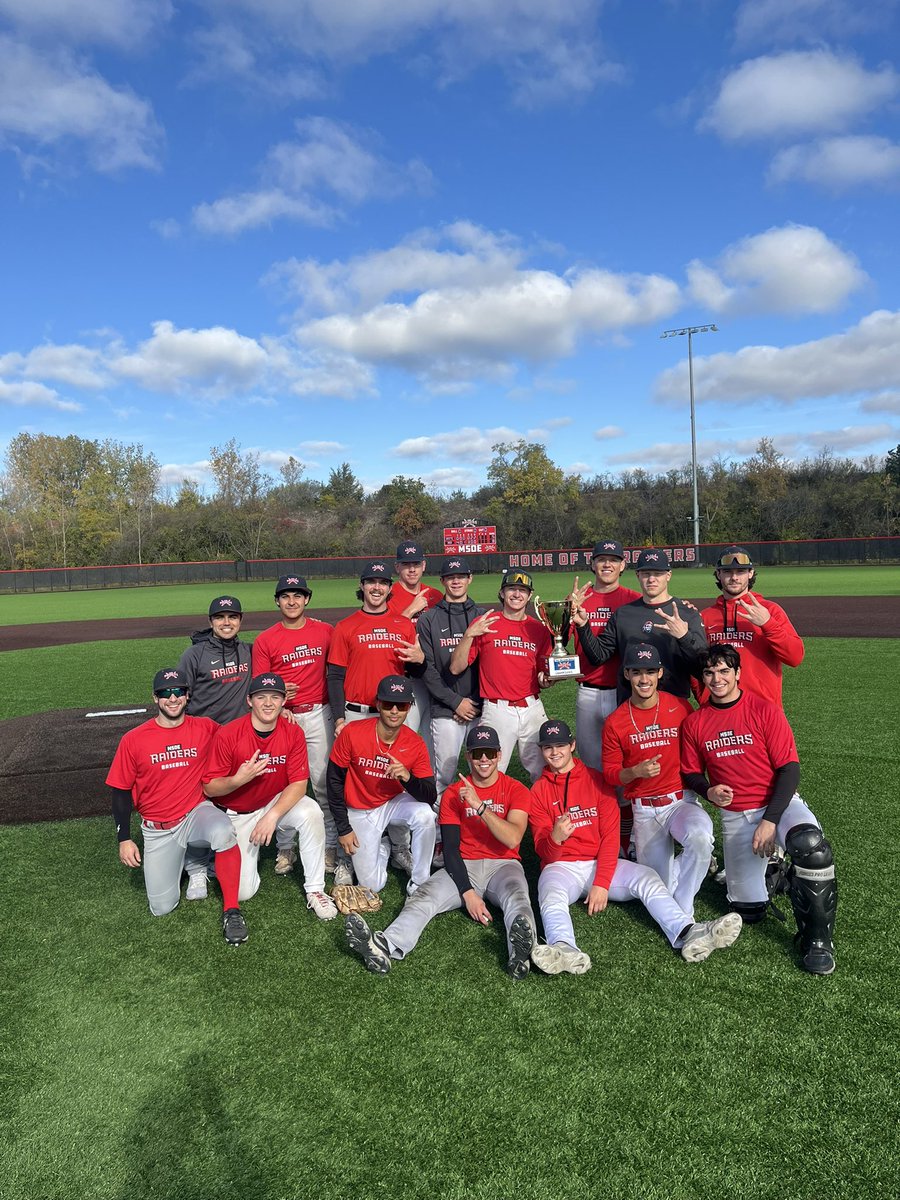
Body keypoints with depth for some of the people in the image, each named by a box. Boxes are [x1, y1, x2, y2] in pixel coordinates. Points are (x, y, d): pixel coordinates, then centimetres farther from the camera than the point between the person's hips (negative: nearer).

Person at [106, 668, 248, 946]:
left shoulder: (205, 728, -5)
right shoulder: (133, 740, -7)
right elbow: (121, 791, 2)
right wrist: (124, 839, 1)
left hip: (196, 813, -1)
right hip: (157, 829, 2)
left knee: (223, 832, -38)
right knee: (161, 908, 0)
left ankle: (231, 910, -20)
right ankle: (184, 860, 31)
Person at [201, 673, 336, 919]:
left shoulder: (293, 733, -13)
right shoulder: (227, 735, -19)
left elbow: (299, 783, -15)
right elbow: (209, 788, -14)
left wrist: (272, 816, -28)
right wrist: (238, 780, -34)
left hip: (277, 802, 1)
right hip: (236, 815, -1)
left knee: (311, 813, -32)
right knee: (244, 890, -11)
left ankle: (315, 890, -11)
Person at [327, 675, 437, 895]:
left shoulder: (415, 744, -16)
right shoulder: (352, 732, -21)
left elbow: (430, 797, -17)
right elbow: (334, 780, -10)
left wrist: (408, 778, -38)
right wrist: (343, 828, -8)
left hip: (394, 803, 1)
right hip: (359, 812, -1)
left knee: (425, 815, -32)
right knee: (372, 885, -7)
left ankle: (419, 883, -10)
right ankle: (382, 847, 27)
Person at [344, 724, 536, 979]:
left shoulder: (516, 790, 3)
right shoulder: (453, 794, 6)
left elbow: (512, 839, -13)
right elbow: (450, 849, -1)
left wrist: (479, 806, -23)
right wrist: (467, 892, -15)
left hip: (503, 865, -1)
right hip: (463, 867, 1)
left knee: (516, 898, -35)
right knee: (424, 897, -26)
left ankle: (521, 950, -64)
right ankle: (384, 947, -50)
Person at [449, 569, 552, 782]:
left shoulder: (539, 630, 9)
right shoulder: (483, 624, 1)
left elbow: (543, 675, 14)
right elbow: (456, 668, -4)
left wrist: (546, 679, -8)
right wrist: (469, 634, -16)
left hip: (532, 708, 3)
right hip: (497, 711, -3)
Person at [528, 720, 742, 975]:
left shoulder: (596, 780, 7)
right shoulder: (539, 791, 5)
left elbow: (610, 836, -1)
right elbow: (544, 852, -1)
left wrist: (602, 883, -13)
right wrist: (555, 838, -27)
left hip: (602, 863, 1)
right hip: (562, 867, -1)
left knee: (647, 878, -24)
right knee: (551, 894, -34)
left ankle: (688, 933, -45)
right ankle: (564, 949, -60)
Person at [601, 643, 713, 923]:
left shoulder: (681, 708, -3)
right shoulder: (615, 722, -3)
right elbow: (609, 774, 1)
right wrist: (636, 771, -19)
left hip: (681, 801, -1)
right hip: (644, 811, 1)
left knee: (701, 838, -35)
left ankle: (681, 911, -14)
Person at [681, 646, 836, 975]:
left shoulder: (765, 710, -8)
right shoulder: (694, 723, 1)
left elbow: (789, 769, -10)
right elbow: (691, 774, 10)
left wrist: (771, 821, -18)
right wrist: (709, 791, -13)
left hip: (778, 803, -3)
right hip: (734, 816, 3)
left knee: (810, 844, -37)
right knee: (747, 911, 1)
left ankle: (817, 938, -17)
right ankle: (771, 871, 35)